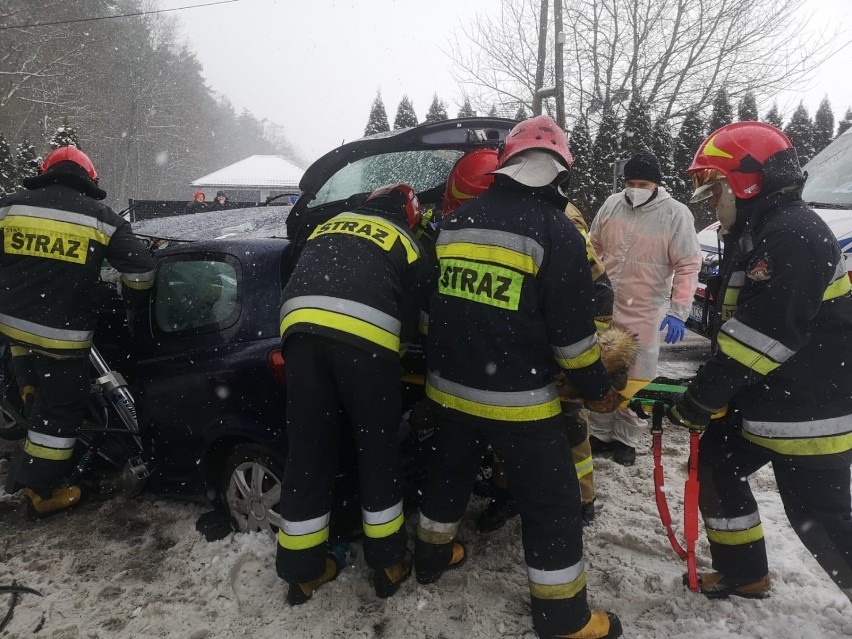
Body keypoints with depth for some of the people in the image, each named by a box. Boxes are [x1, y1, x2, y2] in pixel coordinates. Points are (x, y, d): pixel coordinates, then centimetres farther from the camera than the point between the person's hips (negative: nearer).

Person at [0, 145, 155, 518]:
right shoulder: (101, 217, -4)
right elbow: (141, 273, -5)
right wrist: (132, 289, 18)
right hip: (62, 334, -5)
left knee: (37, 388, 30)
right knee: (61, 409, 8)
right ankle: (41, 492, 18)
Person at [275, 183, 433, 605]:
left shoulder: (328, 226, 33)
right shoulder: (406, 244, 22)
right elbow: (410, 317, 16)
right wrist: (393, 357, 32)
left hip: (302, 328, 3)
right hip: (367, 336, -3)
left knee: (308, 449, 11)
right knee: (378, 448, 12)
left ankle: (303, 570, 24)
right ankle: (388, 564, 24)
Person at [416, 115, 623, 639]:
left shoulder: (454, 222, 5)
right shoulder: (556, 231, -13)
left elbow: (432, 305, 13)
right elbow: (573, 330, -12)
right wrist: (598, 389, 2)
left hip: (450, 389, 6)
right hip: (519, 399, -6)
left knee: (451, 472, 27)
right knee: (553, 504, 9)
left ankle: (433, 556, 46)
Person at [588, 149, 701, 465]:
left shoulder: (676, 214, -12)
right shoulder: (611, 205, 0)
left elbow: (688, 266, -11)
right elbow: (594, 246, 13)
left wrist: (678, 311, -17)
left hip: (644, 314, -4)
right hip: (603, 308, 4)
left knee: (636, 380, 8)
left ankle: (626, 439, 26)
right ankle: (600, 433, 30)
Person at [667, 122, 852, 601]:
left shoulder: (794, 233, -21)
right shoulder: (755, 234, 13)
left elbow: (765, 334, -27)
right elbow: (735, 323, 17)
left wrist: (699, 401, -21)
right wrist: (707, 391, 11)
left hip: (809, 413, -10)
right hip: (762, 403, 10)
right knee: (715, 469, 15)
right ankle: (744, 574, 33)